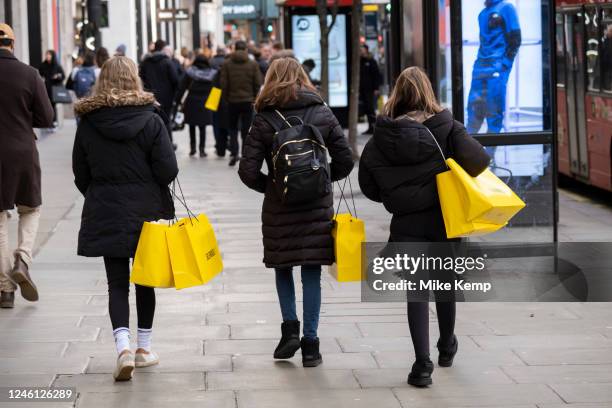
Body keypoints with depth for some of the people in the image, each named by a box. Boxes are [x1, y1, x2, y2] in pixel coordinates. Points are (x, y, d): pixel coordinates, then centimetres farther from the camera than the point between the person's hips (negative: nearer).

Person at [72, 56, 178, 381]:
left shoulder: (87, 122, -4)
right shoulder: (151, 119, -9)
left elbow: (81, 175, 2)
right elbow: (168, 170, -11)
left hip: (105, 215, 1)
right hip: (148, 213, -1)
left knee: (117, 283, 2)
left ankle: (123, 346, -17)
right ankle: (143, 348, 22)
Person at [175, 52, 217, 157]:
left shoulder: (190, 72, -4)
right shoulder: (212, 73, 0)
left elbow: (182, 87, -5)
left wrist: (178, 101, -1)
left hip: (191, 102, -1)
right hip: (205, 104, 1)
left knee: (192, 126, 14)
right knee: (202, 127, 6)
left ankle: (192, 147, 10)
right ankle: (202, 149, 2)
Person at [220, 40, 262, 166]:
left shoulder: (227, 64, -3)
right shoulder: (253, 64, -3)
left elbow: (224, 84, -5)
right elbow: (258, 84, -4)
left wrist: (227, 97, 8)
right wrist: (253, 98, 9)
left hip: (232, 100, 0)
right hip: (248, 101, 0)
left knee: (233, 128, 14)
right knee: (246, 129, 5)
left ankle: (234, 152, -1)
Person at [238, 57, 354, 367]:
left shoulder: (263, 121, -5)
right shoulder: (323, 114, 1)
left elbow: (248, 171, -10)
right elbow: (345, 162, 1)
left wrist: (270, 186, 8)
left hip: (279, 208, -1)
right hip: (318, 206, 1)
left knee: (283, 267, 18)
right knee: (312, 273, 4)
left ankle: (290, 328, 6)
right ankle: (310, 344, 5)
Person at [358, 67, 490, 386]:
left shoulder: (381, 137, -5)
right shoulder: (446, 128, -8)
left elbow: (368, 185, -2)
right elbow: (477, 159, -21)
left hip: (406, 224, -1)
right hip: (444, 219, 1)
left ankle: (422, 363, -7)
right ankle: (447, 348, 40)